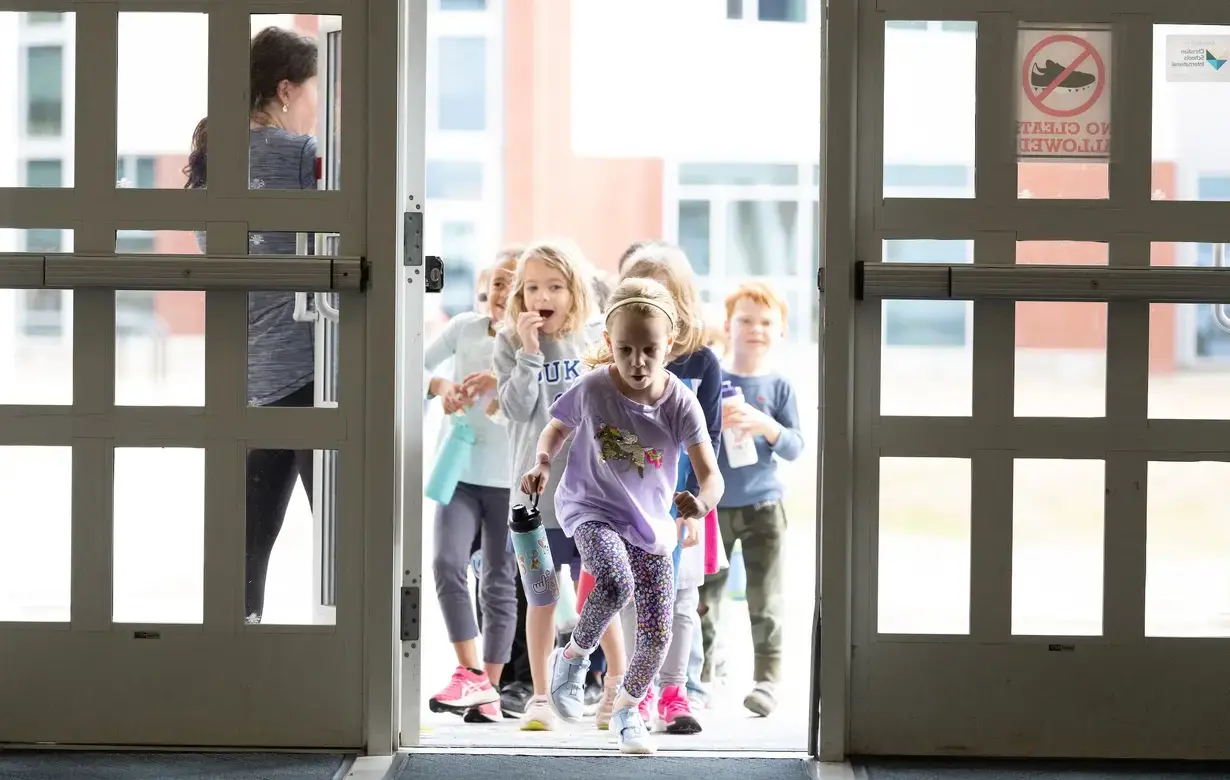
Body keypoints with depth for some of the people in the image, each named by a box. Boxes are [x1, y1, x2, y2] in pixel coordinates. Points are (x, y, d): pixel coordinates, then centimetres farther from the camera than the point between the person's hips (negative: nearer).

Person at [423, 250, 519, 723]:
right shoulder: (465, 327, 2)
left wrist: (500, 379, -32)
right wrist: (439, 385, -17)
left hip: (509, 480, -1)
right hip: (460, 471, 1)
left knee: (499, 584, 5)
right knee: (447, 564, -18)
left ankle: (489, 689, 13)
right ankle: (470, 675, -14)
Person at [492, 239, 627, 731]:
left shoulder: (595, 341, 2)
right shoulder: (510, 343, 0)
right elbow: (515, 409, -10)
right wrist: (529, 352, -18)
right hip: (536, 492, 0)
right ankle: (540, 698, 16)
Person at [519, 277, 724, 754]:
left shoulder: (680, 404, -16)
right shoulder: (592, 390, -15)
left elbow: (711, 475, -19)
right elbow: (557, 428, 5)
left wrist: (700, 503, -41)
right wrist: (543, 463, -15)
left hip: (652, 523, 2)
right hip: (592, 512, -2)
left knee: (657, 633, 1)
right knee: (616, 583, -34)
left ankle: (627, 708, 31)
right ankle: (573, 658, -5)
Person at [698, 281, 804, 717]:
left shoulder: (779, 388, 1)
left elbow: (795, 448, -4)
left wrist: (767, 427, -23)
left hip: (763, 507, -1)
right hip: (713, 506, 1)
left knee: (765, 602, -2)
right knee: (703, 599, 6)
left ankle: (767, 680, 5)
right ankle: (699, 677, 16)